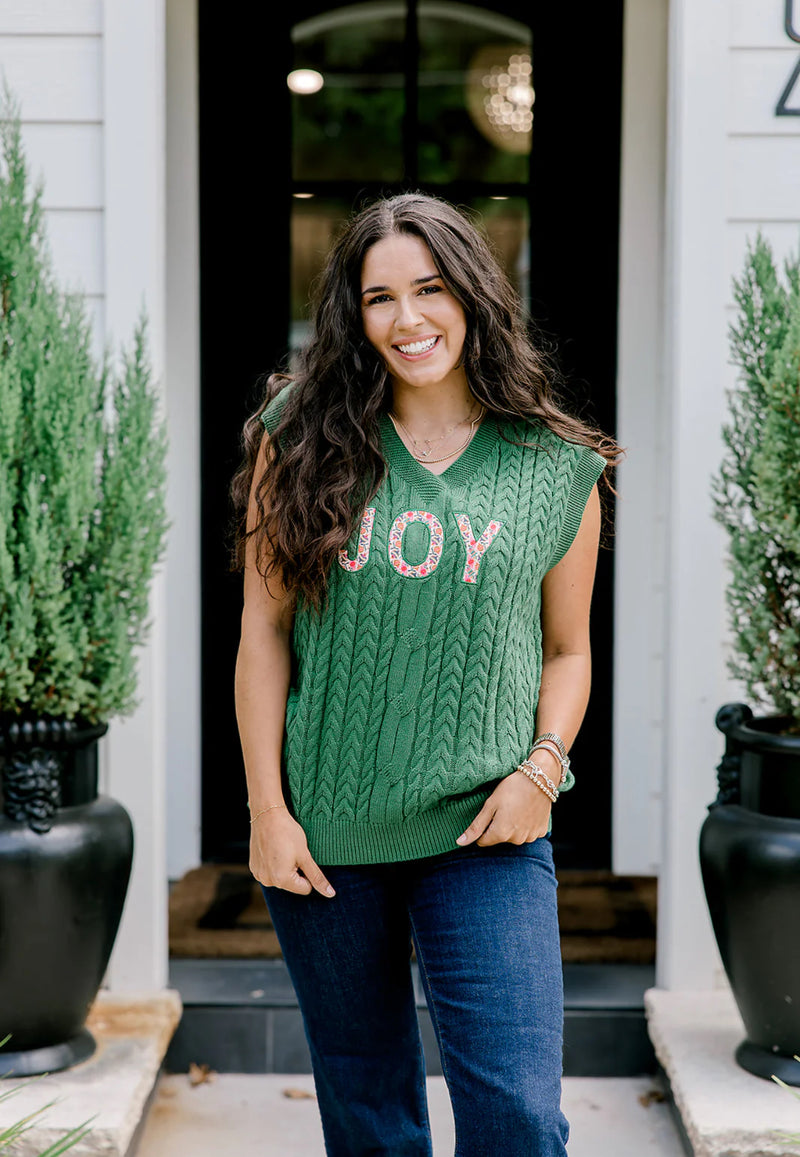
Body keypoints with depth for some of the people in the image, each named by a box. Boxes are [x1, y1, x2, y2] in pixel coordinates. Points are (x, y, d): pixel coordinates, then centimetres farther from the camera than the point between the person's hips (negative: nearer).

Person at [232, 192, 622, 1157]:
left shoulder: (558, 468, 2)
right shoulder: (303, 440, 1)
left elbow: (567, 648, 10)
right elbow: (263, 629, 1)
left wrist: (542, 767, -7)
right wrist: (267, 806, -3)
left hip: (486, 835, -1)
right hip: (322, 834, 1)